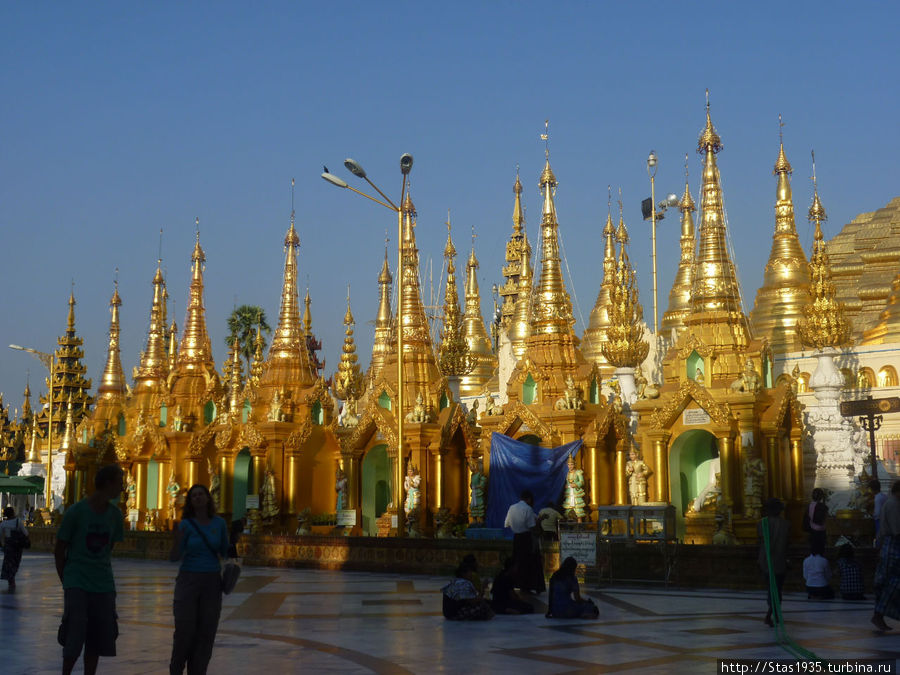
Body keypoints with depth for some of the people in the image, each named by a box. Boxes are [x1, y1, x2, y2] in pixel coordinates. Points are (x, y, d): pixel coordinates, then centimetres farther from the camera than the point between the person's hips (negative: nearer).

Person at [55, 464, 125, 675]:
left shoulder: (115, 514, 4)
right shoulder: (75, 512, -9)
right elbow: (59, 550, 0)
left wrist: (100, 571, 11)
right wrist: (67, 581, 3)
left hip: (103, 586, 4)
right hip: (77, 585, -4)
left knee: (97, 641, 6)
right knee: (74, 639, -9)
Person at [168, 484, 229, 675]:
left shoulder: (219, 523, 3)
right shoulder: (186, 525, -4)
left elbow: (225, 552, 13)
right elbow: (174, 557, -10)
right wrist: (177, 538, -27)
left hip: (212, 582, 2)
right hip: (188, 580, -2)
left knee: (206, 631, 0)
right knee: (184, 630, -3)